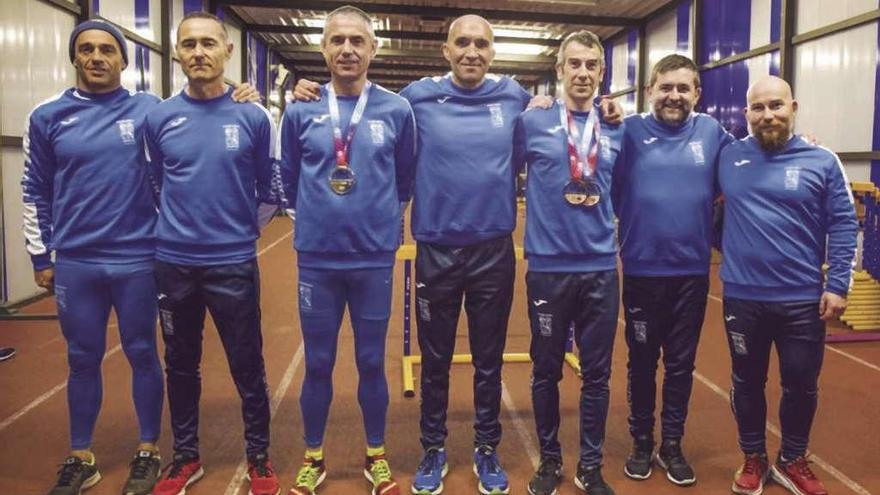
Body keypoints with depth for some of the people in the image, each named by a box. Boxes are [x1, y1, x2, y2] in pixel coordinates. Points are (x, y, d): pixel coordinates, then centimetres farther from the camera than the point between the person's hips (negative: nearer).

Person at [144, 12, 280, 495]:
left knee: (247, 367, 6)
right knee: (180, 366, 15)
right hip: (173, 263, 3)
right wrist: (179, 222, 10)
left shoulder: (253, 116, -5)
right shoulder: (158, 117, 1)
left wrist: (240, 225, 6)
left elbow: (270, 187, 4)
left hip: (234, 262, -2)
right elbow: (158, 184, 14)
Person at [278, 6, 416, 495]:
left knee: (371, 362, 11)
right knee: (318, 364, 11)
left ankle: (376, 455, 30)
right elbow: (289, 179, 12)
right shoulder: (300, 110, -1)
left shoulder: (397, 110, -2)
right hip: (316, 259, 1)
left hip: (375, 259, 0)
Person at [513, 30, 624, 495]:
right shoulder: (532, 121, -3)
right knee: (546, 370, 11)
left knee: (597, 372, 10)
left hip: (601, 268, 2)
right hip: (548, 266, -2)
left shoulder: (617, 129, 6)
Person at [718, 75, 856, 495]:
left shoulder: (822, 161, -2)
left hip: (803, 299, 0)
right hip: (742, 296, 1)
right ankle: (753, 458, 34)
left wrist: (837, 285, -7)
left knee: (801, 385, 11)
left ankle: (792, 461, 33)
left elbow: (843, 226, -2)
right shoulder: (728, 158, 1)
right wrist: (727, 247, 1)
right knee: (747, 382, 14)